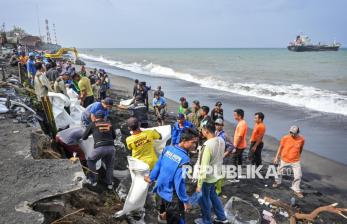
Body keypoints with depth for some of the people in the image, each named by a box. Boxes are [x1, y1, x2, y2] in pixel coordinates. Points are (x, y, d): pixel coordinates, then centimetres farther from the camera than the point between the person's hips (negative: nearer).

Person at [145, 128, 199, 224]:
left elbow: (158, 165, 2)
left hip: (161, 189, 8)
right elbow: (179, 182, -27)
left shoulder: (167, 148, -10)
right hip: (172, 195, -8)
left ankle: (162, 215, 65)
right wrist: (185, 201, -15)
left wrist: (151, 177, 18)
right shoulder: (184, 159, -31)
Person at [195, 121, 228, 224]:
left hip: (208, 178, -8)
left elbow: (204, 168, -27)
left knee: (204, 199, 16)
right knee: (213, 195, 28)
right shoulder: (221, 140, -7)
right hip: (216, 175, 8)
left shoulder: (207, 146, -32)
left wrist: (199, 185, -18)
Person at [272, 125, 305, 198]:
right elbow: (280, 147, -4)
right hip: (284, 159, 0)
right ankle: (277, 182, 46)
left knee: (298, 176, -4)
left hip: (296, 161, 0)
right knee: (279, 171, 18)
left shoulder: (301, 139, -11)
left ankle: (296, 190, 15)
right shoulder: (285, 138, -15)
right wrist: (276, 157, -2)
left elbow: (301, 148, 7)